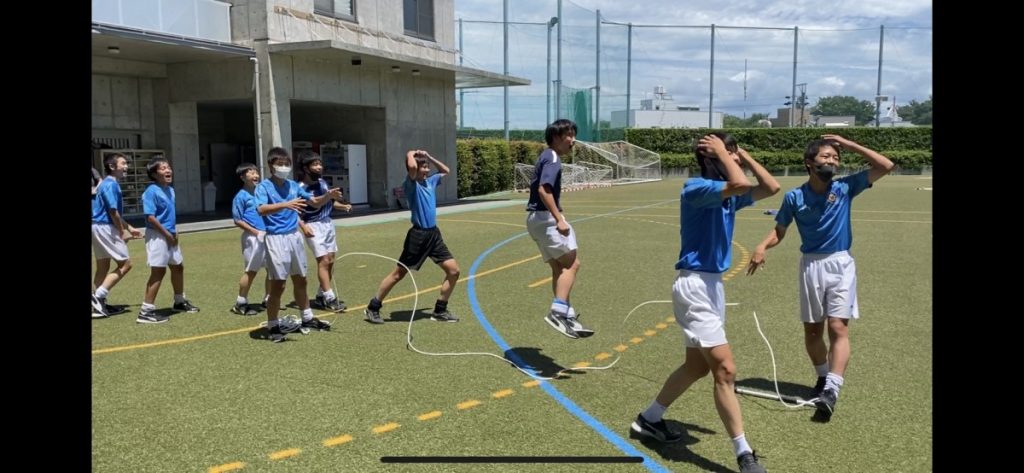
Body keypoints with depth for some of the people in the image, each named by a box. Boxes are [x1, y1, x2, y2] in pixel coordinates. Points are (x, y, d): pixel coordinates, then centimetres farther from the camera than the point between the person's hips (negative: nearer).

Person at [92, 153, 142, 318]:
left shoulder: (108, 184, 16)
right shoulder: (111, 185, -15)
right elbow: (113, 212, -19)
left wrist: (130, 228, 21)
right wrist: (123, 233, -11)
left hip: (100, 227, 10)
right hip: (105, 228, -10)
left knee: (103, 267, 13)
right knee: (125, 263, -6)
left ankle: (100, 304, 18)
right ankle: (98, 296, -8)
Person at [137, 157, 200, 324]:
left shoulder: (170, 190, 12)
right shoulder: (151, 191, -16)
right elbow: (150, 217, -21)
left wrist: (174, 232, 9)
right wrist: (167, 234, -17)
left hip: (170, 236, 9)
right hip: (157, 236, -9)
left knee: (178, 266, 19)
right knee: (158, 271, -9)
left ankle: (180, 301, 37)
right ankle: (146, 311, -5)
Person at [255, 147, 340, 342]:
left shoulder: (293, 185, 8)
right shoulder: (264, 186, -9)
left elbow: (315, 202, 12)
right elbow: (262, 209, -27)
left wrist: (329, 195, -9)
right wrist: (286, 204, -40)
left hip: (295, 236, 6)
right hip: (276, 239, -6)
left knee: (300, 280, 17)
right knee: (278, 285, -5)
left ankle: (307, 318, 30)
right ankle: (272, 326, 6)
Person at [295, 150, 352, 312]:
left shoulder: (322, 182, 6)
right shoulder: (301, 188, -16)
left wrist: (344, 206, 6)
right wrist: (303, 226, -30)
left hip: (328, 223, 8)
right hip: (314, 226, -8)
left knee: (330, 261, 9)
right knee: (323, 261, -12)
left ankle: (321, 296, 19)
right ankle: (330, 298, -8)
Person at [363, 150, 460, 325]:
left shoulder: (430, 181, 12)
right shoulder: (411, 184, -10)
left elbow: (445, 171, 30)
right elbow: (412, 167, -32)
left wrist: (429, 156, 16)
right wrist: (410, 154, -10)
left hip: (434, 234, 7)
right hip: (418, 235, -7)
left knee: (454, 271, 2)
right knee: (398, 274, 1)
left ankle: (440, 311, 14)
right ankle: (372, 308, 15)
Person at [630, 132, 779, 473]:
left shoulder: (727, 195, 10)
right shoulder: (697, 188, -16)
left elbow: (771, 188, 10)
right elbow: (740, 183, -32)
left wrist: (744, 155, 7)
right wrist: (722, 152, -17)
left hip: (713, 285, 10)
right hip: (695, 286, -10)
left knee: (697, 366, 18)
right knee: (725, 371, -9)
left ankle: (649, 419, 34)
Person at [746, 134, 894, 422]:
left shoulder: (845, 188, -2)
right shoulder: (794, 197, -2)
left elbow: (885, 166, -6)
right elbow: (779, 230, 5)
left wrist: (848, 144, -8)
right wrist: (762, 247, -16)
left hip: (841, 264, -1)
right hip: (811, 266, 1)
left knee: (838, 328, -13)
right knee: (812, 330, 10)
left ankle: (831, 390, -18)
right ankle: (823, 377, 33)